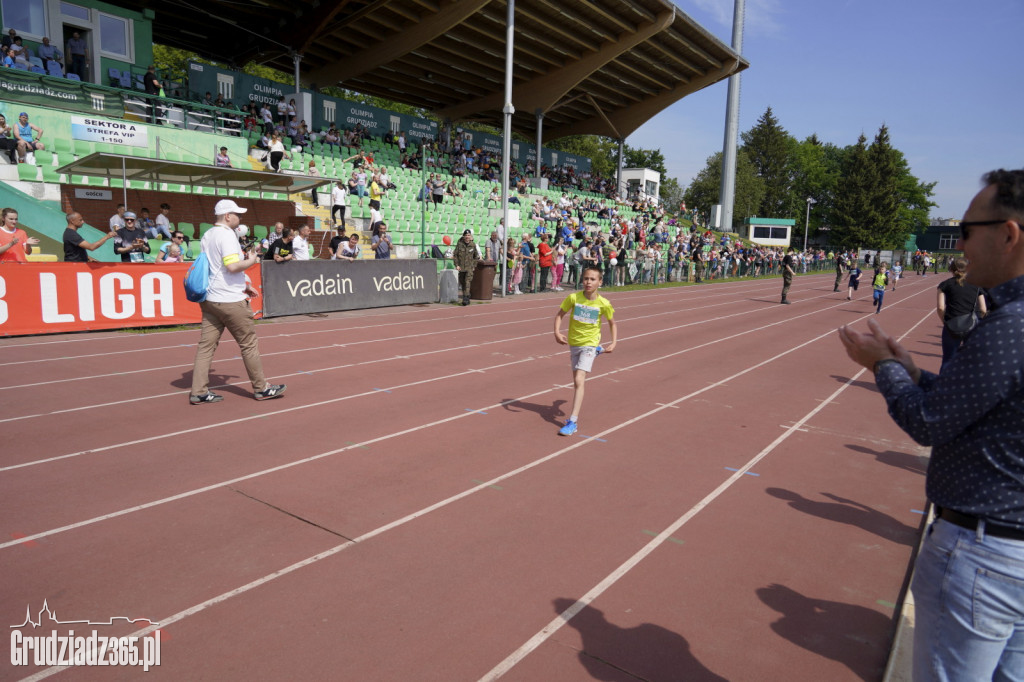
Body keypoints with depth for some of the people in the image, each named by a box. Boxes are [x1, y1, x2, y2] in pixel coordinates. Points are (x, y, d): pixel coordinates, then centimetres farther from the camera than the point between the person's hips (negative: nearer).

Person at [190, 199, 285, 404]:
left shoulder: (207, 235, 15)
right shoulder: (227, 235, -13)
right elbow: (233, 266, -25)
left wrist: (242, 285, 22)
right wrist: (251, 261, -7)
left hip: (210, 300, 8)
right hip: (230, 301, -8)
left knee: (206, 345, 6)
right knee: (249, 344, 3)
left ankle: (199, 392, 5)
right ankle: (261, 388, 12)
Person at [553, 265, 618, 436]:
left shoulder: (603, 304, -11)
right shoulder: (573, 298, -10)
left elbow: (612, 323, 5)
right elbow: (559, 314, 1)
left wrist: (613, 343, -5)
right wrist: (557, 332, -15)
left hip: (590, 344, -3)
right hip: (573, 343, 3)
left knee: (579, 381, -17)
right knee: (577, 381, 15)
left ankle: (573, 422, -17)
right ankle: (576, 413, 38)